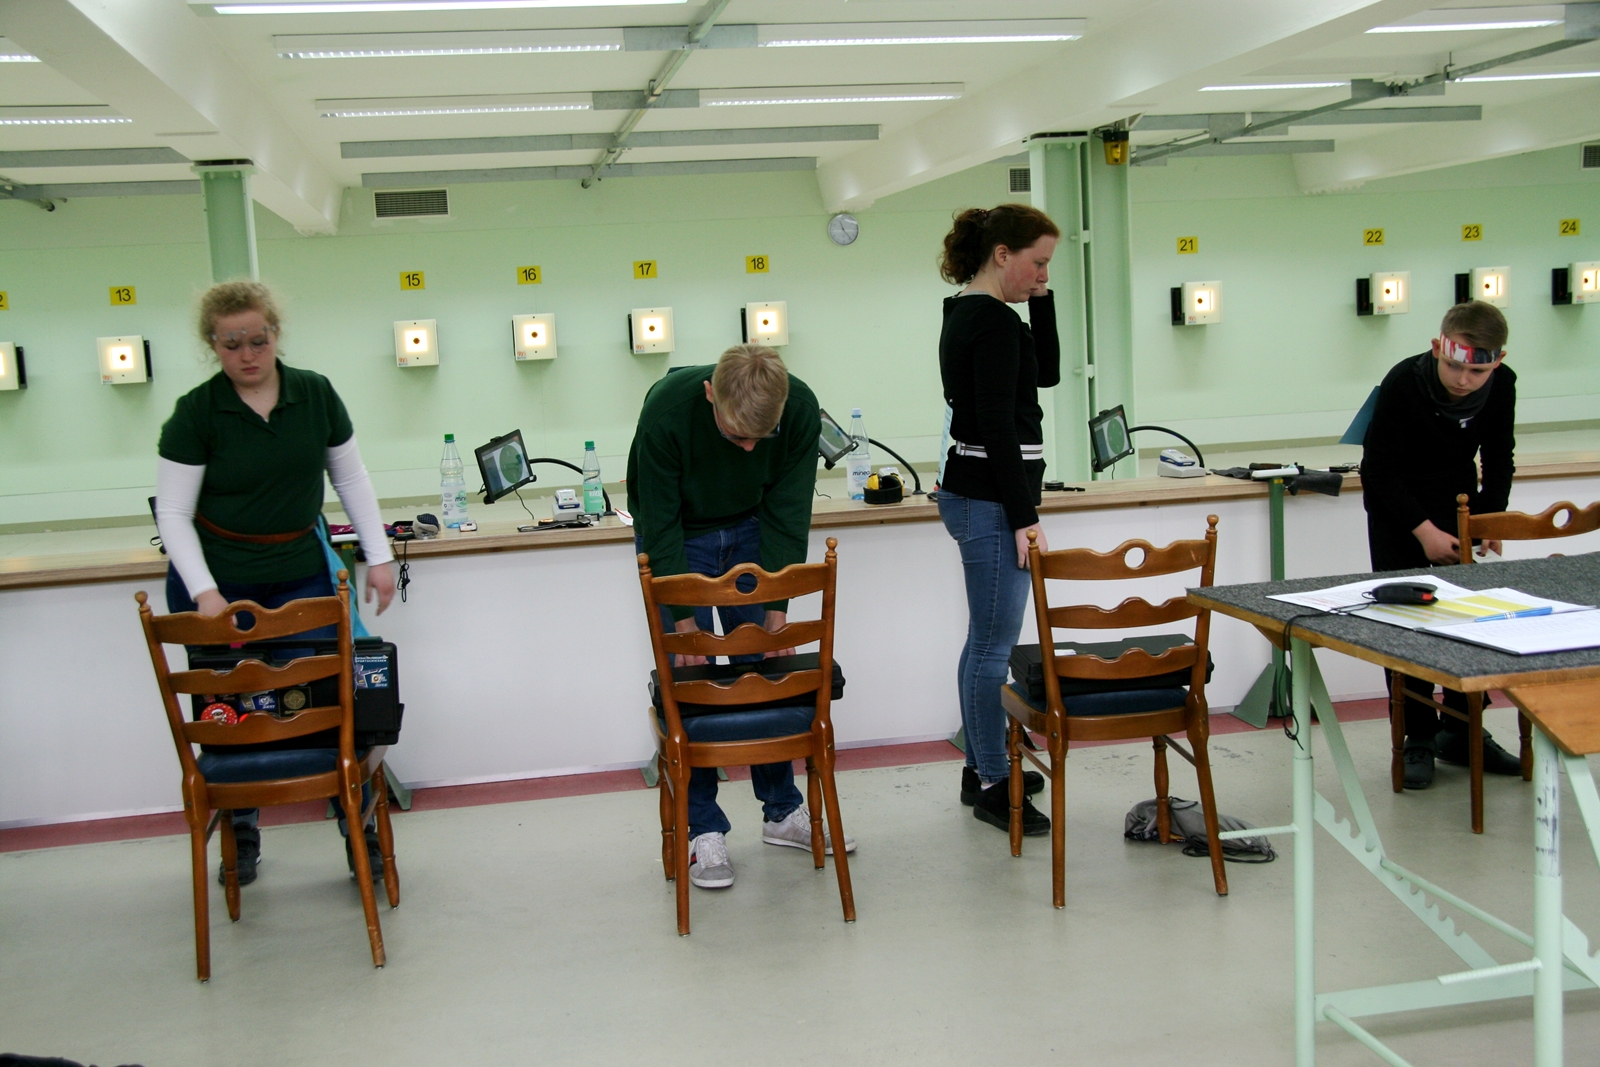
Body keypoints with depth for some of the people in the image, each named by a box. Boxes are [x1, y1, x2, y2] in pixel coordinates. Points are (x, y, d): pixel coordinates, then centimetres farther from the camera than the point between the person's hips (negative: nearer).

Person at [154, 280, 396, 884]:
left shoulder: (316, 394, -1)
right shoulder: (195, 413, -9)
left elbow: (351, 478, 8)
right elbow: (173, 514, -9)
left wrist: (379, 557, 2)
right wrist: (205, 594, -20)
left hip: (300, 578, 2)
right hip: (216, 584, -1)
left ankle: (361, 834, 9)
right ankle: (240, 838, 26)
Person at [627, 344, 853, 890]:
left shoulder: (800, 409, -27)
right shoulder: (667, 407, -35)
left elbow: (787, 513, -18)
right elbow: (659, 521, -26)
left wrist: (777, 608, -20)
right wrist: (683, 617, -26)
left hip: (750, 529, 3)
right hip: (677, 535, -2)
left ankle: (782, 811, 18)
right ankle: (703, 827, 3)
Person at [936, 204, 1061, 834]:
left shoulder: (966, 314, 14)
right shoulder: (993, 320, -17)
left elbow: (1047, 373, 18)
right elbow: (998, 427, -20)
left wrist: (1041, 300, 8)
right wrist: (1024, 517, -18)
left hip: (973, 492, 11)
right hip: (991, 498, -11)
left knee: (986, 640, 17)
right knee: (995, 646, -3)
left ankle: (982, 766, 27)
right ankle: (991, 788, 6)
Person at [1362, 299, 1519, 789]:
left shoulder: (1502, 386, -15)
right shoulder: (1404, 382, -27)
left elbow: (1498, 460, 0)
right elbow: (1378, 469, -21)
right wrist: (1424, 530, -25)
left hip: (1459, 503, 4)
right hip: (1396, 508, -4)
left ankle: (1461, 731, 16)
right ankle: (1418, 738, 1)